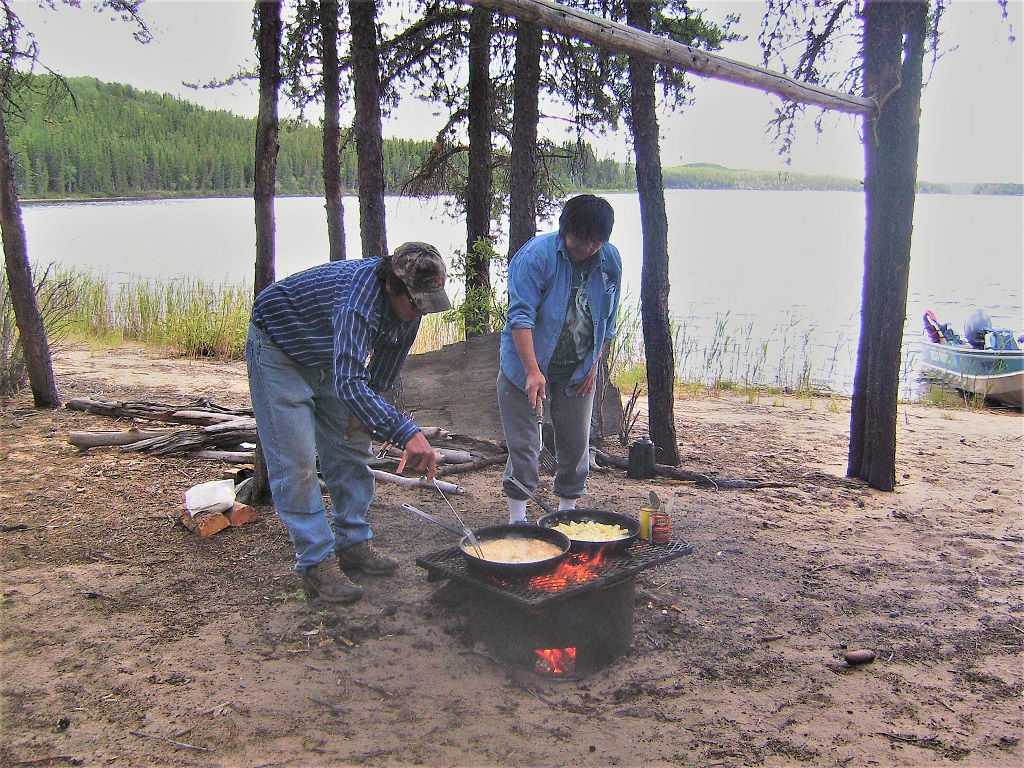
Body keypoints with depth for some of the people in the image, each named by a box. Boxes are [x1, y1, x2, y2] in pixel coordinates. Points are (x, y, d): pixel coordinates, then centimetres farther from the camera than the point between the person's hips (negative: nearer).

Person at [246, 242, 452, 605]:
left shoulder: (407, 300, -15)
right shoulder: (358, 296, -40)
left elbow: (388, 359, 5)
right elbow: (349, 383, -50)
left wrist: (366, 408, 4)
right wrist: (407, 434, -56)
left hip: (331, 358, 8)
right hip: (279, 353, -8)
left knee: (352, 448, 8)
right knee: (296, 462, -11)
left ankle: (352, 542, 19)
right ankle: (316, 563, -4)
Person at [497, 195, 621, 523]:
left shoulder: (611, 261, -1)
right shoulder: (535, 255, -17)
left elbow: (608, 320, 11)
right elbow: (520, 315, -22)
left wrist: (594, 364, 5)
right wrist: (533, 372, -31)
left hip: (578, 372, 5)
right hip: (527, 369, -4)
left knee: (577, 444, 9)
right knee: (523, 446, -2)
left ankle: (568, 508, 26)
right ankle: (517, 517, 10)